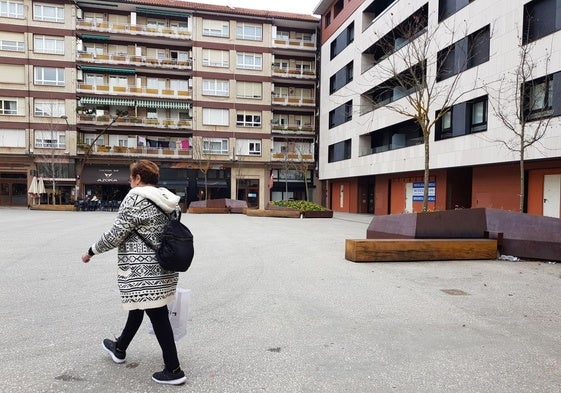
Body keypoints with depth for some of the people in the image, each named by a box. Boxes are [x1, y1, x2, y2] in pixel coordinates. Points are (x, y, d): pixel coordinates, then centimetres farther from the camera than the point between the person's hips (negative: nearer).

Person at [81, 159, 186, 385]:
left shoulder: (135, 198, -15)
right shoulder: (167, 200, 9)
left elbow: (115, 235, -14)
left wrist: (92, 251, 2)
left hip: (143, 271, -9)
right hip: (164, 266, 9)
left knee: (158, 316, -1)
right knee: (139, 306, 24)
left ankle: (174, 371, 8)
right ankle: (119, 348, 46)